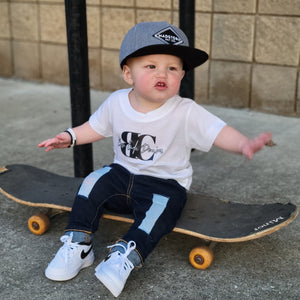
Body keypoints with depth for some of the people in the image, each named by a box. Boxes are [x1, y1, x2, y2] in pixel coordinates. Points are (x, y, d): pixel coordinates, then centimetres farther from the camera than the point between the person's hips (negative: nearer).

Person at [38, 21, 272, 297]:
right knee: (94, 182, -16)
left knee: (161, 205, -31)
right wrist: (70, 136, 2)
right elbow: (97, 127, 13)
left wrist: (244, 144, -43)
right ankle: (78, 246, -9)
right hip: (123, 174, 4)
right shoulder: (116, 102, -5)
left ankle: (126, 256, -33)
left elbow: (219, 132, -25)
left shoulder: (186, 113, -18)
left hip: (165, 184, -4)